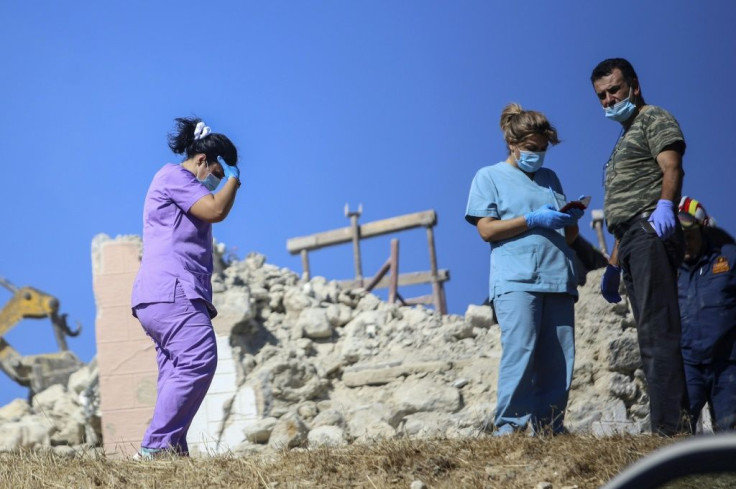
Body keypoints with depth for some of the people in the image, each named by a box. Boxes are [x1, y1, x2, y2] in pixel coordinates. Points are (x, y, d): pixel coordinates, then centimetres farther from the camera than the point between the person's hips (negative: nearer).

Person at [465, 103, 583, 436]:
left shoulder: (550, 178, 26)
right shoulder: (489, 177, 11)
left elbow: (569, 235, 27)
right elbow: (487, 229, -1)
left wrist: (571, 220, 4)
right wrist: (533, 220, -9)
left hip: (557, 277, 5)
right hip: (515, 280, -5)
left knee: (558, 358, -2)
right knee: (520, 350, -18)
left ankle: (549, 425, 4)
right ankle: (509, 424, -16)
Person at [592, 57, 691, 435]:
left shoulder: (655, 119, 4)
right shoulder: (625, 138, 31)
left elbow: (672, 167, -15)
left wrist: (665, 204, -35)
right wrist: (613, 266, 25)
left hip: (651, 232, -10)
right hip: (632, 241, 10)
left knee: (657, 333, -18)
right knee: (651, 336, 5)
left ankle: (669, 427, -25)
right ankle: (674, 423, 4)